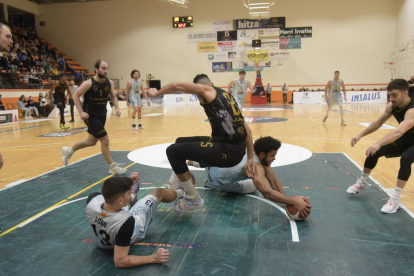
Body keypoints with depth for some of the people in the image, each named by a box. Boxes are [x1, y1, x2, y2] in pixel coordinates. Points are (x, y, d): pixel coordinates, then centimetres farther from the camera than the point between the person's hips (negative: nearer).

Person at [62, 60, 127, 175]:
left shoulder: (110, 83, -2)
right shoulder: (89, 83, -18)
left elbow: (113, 97, 12)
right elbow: (76, 95, -11)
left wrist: (117, 108, -4)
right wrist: (81, 112, -18)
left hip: (102, 115, 7)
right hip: (91, 116, -7)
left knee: (91, 141, 20)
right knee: (105, 140, -10)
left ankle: (69, 151, 44)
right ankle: (113, 167, 5)